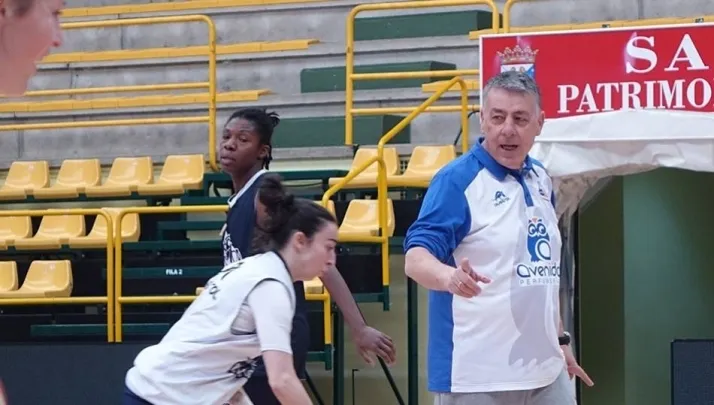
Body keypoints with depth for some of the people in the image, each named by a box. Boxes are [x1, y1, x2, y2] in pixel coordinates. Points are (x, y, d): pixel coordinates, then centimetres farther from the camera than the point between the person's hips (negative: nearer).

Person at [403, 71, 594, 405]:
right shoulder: (457, 180, -10)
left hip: (545, 372, 7)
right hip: (476, 377, -7)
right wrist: (451, 277, -41)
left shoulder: (540, 179, 12)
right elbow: (417, 259, -21)